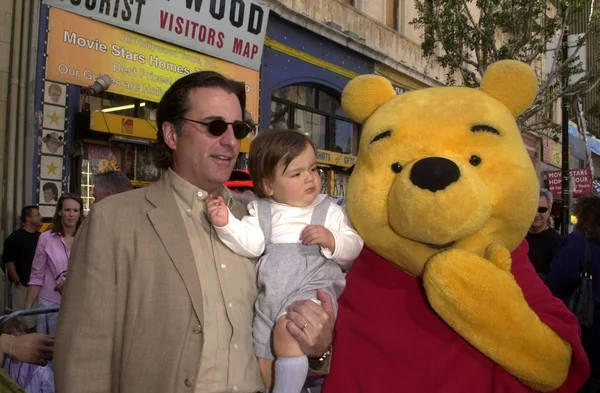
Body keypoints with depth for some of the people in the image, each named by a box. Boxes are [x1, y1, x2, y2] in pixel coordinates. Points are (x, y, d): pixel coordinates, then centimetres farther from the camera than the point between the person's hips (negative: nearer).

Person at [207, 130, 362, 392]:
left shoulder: (329, 211, 4)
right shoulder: (261, 211, 7)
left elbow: (354, 248, 0)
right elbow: (251, 244, -8)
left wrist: (331, 240, -18)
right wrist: (226, 223, -21)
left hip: (313, 289, -3)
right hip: (271, 296, 4)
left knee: (287, 330, -31)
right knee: (262, 365, 14)